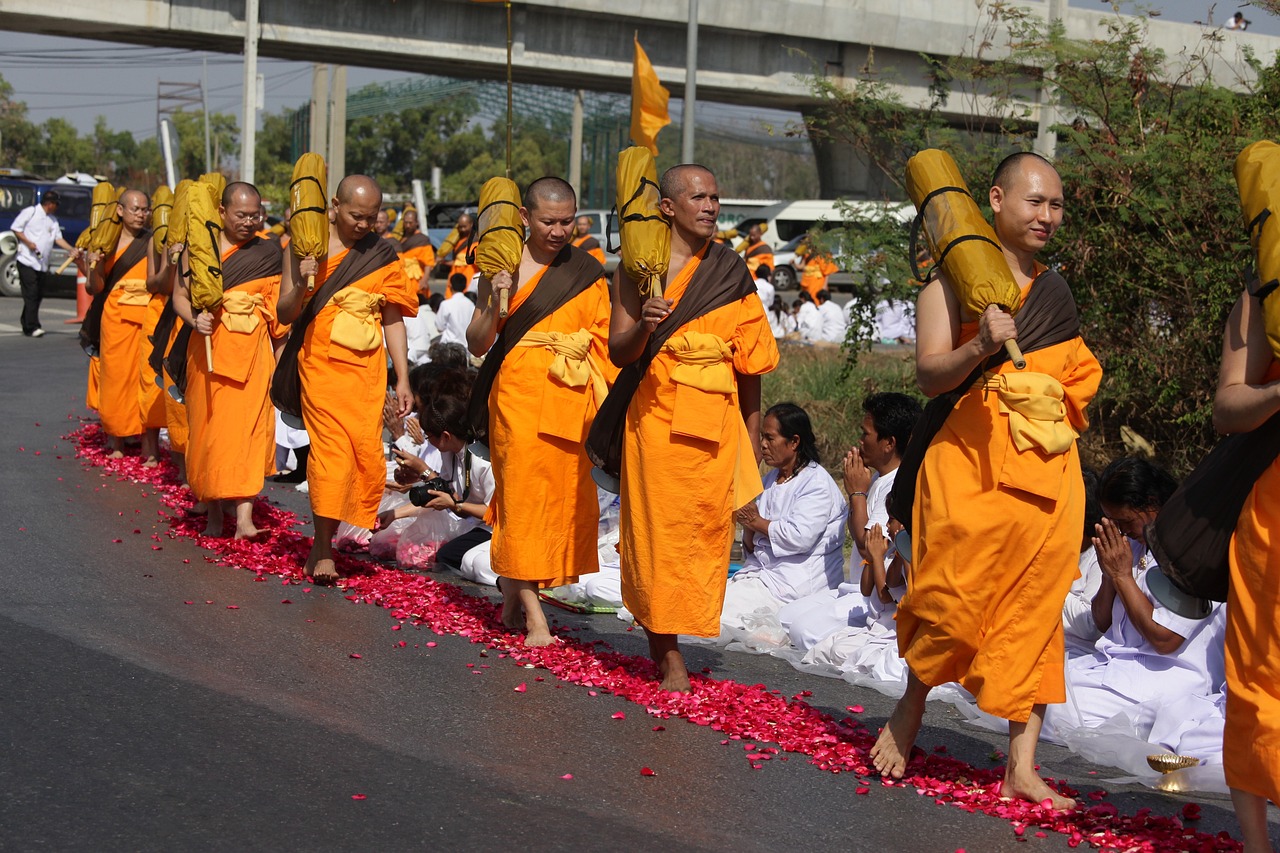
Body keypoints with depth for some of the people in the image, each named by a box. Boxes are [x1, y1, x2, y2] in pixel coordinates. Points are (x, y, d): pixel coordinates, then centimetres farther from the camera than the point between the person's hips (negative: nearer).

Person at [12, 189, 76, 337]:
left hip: (42, 263, 7)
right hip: (27, 260, -7)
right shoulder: (30, 212, -3)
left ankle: (27, 325, 15)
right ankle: (32, 327, -14)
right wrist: (28, 243, -14)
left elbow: (58, 238, 15)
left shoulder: (53, 220, 17)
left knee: (38, 295, 7)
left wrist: (72, 249, 1)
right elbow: (16, 229, -3)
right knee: (31, 294, -11)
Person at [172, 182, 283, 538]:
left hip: (250, 349, -1)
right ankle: (213, 511, 16)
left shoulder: (268, 253, 5)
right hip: (207, 349, 1)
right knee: (206, 427, 4)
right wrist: (194, 320, -14)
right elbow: (180, 296, 4)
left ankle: (244, 516, -15)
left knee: (246, 426, -10)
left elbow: (278, 308, 8)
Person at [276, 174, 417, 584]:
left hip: (367, 369, 2)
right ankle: (323, 550, -3)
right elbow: (285, 314, -1)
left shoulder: (382, 254, 7)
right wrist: (301, 284, -22)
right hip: (322, 364, -2)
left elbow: (393, 319, 10)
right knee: (329, 450, -10)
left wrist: (403, 379, 5)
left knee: (367, 451, -6)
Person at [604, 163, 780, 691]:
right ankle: (670, 658, 4)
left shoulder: (732, 272, 8)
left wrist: (753, 445, 9)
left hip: (715, 420, 2)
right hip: (655, 415, -2)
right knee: (656, 529, -3)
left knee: (704, 528, 1)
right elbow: (618, 351, -3)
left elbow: (751, 364, 10)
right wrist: (644, 326, -25)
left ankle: (666, 641, 15)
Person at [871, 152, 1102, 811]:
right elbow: (929, 374, -11)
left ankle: (1023, 765, 3)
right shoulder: (957, 279, 1)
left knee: (1035, 610, 1)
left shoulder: (1054, 289, 19)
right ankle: (909, 713, 20)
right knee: (954, 597, -7)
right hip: (974, 460, -5)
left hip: (1051, 468, 5)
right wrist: (982, 346, -28)